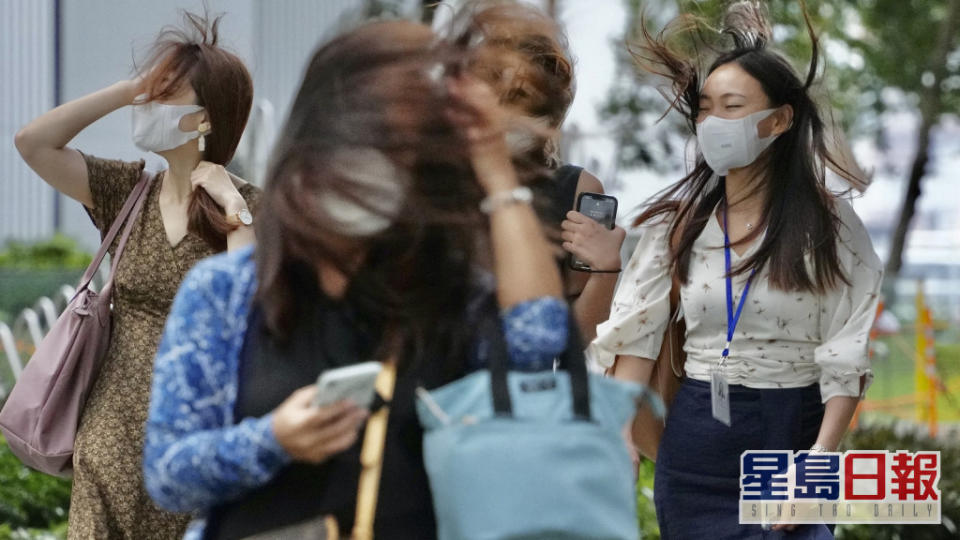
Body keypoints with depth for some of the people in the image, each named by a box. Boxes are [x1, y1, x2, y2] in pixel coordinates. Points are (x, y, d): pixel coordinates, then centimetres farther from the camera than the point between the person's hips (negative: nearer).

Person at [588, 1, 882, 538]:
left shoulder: (828, 222, -6)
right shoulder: (678, 219, 3)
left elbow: (848, 355, -9)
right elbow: (636, 334, 1)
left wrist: (820, 457, -19)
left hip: (792, 433, -3)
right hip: (696, 436, 3)